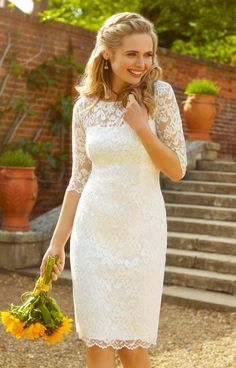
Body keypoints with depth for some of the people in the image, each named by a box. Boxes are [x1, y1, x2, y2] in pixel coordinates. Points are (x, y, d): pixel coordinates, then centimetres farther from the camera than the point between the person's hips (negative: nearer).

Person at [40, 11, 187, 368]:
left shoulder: (159, 94, -4)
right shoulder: (85, 107, 2)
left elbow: (177, 170, -5)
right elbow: (79, 180, 7)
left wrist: (141, 125, -16)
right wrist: (57, 242, 7)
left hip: (141, 230, -1)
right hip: (94, 231, 2)